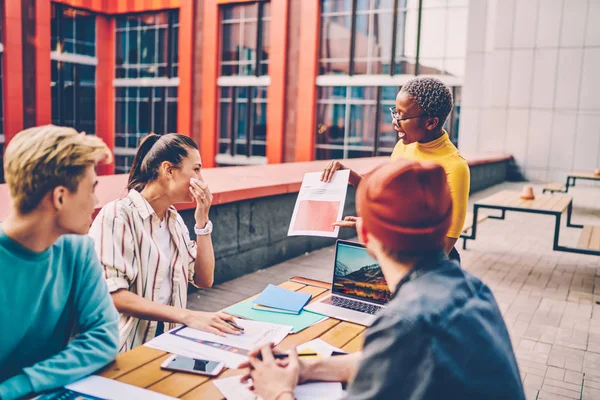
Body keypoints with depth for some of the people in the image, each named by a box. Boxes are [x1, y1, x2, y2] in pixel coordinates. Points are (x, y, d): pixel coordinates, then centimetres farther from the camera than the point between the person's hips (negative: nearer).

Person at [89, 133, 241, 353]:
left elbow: (204, 280, 8)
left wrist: (202, 221, -1)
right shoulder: (118, 215, -13)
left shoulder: (174, 218, 11)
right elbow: (112, 294, -22)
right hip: (128, 350, -7)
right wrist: (187, 316, -30)